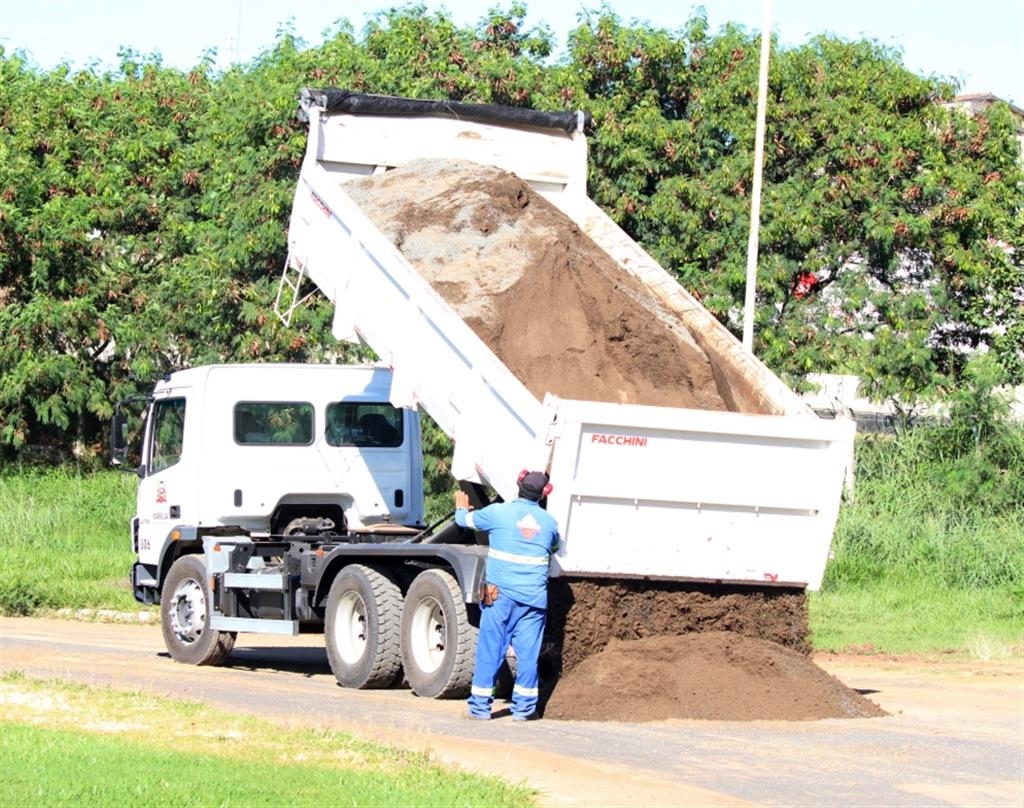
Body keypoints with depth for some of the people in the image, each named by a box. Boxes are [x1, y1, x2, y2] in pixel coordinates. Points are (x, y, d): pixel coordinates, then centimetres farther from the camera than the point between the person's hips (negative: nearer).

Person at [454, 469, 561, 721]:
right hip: (534, 597, 2)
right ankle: (524, 706, 9)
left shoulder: (499, 512, -3)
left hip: (500, 594, -2)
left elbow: (465, 520, 12)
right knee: (528, 651, 7)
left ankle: (480, 705, 5)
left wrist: (461, 507, 36)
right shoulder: (548, 521, 7)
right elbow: (555, 546, 28)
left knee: (490, 648, 3)